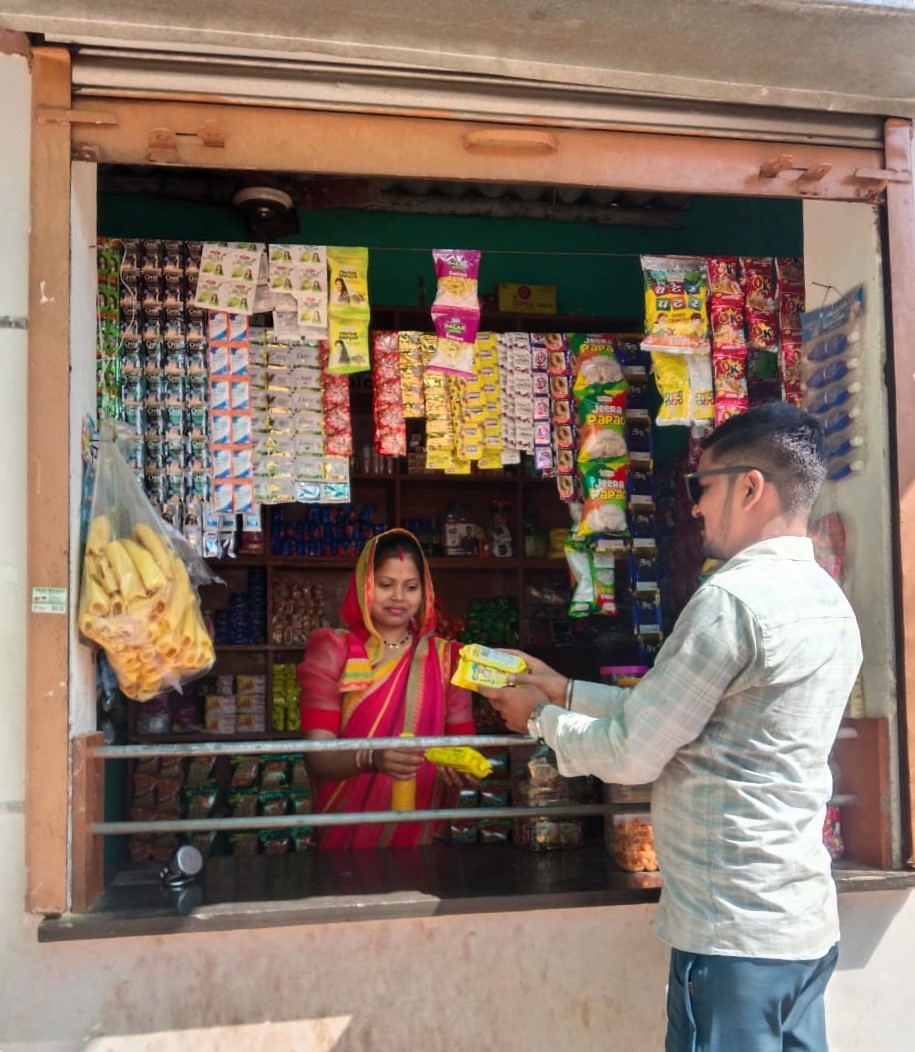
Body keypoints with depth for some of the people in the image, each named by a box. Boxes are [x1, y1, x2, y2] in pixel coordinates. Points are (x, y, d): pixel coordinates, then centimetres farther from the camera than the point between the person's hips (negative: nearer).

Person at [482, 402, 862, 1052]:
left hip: (735, 932, -9)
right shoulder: (830, 601, 10)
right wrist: (565, 690, 17)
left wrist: (541, 719, 3)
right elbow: (674, 710, 15)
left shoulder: (732, 599, -19)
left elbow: (633, 755, -13)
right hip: (807, 924, 9)